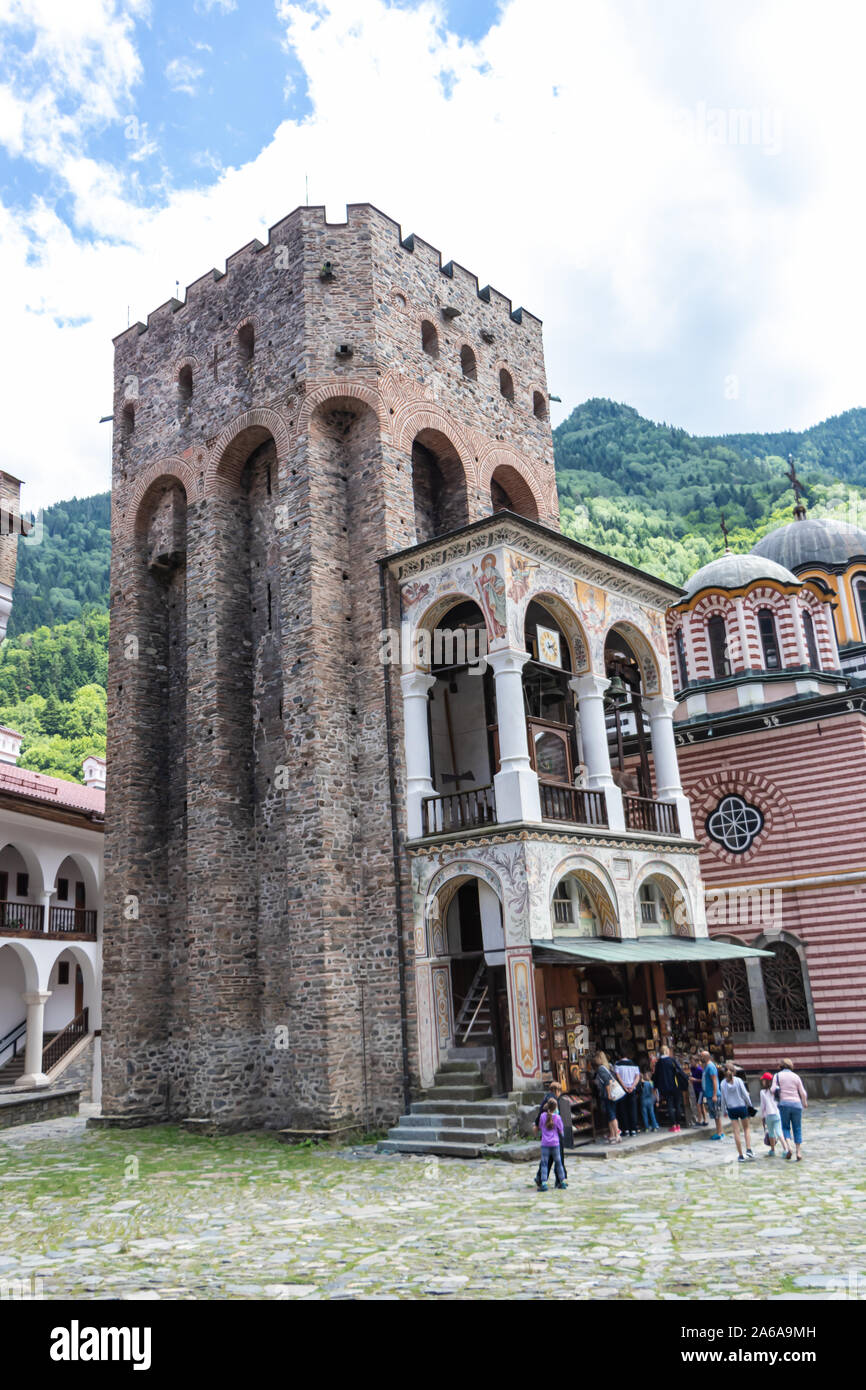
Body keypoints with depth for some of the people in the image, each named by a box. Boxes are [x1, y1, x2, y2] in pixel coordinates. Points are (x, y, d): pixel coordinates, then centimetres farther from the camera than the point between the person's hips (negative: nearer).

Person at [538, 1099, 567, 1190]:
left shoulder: (543, 1115, -3)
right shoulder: (557, 1117, -7)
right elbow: (561, 1131, 1)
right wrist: (561, 1135, 22)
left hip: (545, 1143, 0)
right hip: (555, 1143, 0)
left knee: (544, 1164, 1)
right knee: (558, 1162, 15)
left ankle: (544, 1184, -10)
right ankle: (562, 1182, 24)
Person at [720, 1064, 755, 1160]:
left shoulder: (723, 1083, -3)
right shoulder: (738, 1080, -8)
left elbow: (723, 1099, 2)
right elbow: (745, 1094, -7)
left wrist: (724, 1109, 14)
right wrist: (749, 1105, 7)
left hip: (731, 1109, 1)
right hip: (742, 1107, -1)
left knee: (736, 1132, 5)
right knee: (746, 1128, 18)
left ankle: (741, 1155, 8)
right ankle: (749, 1149, 3)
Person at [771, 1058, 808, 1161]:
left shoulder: (777, 1076, 3)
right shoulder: (796, 1076, 6)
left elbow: (773, 1090, -6)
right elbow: (803, 1093, 5)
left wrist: (776, 1100, 14)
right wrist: (805, 1103, 22)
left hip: (784, 1104, -1)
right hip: (796, 1104, 1)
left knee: (785, 1127, 10)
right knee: (797, 1129, 11)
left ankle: (789, 1147, -11)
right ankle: (798, 1152, 7)